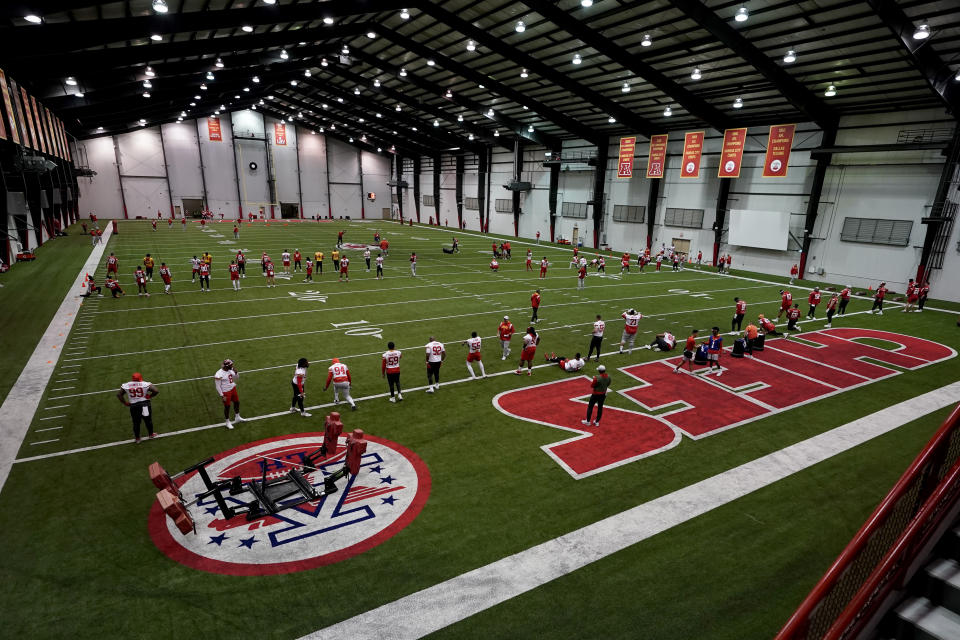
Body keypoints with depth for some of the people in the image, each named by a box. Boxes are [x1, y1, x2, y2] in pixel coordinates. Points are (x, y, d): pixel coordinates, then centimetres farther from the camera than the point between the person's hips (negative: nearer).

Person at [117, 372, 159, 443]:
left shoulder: (126, 386, -3)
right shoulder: (146, 384, -12)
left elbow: (119, 394, 5)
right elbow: (156, 391, -17)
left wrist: (125, 403, 11)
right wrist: (150, 396, -2)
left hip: (133, 406, 2)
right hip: (145, 404, -1)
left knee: (136, 423, 18)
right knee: (148, 421, 19)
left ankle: (137, 438, 32)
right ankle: (151, 434, 37)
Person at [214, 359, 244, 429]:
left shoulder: (231, 370, -5)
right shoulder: (219, 374, -25)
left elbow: (237, 378, 8)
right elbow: (218, 386, -18)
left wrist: (236, 372, -12)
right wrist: (222, 396, -16)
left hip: (233, 389, 7)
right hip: (226, 392, -7)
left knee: (237, 402, 20)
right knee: (227, 406, 8)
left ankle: (237, 417, 43)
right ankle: (228, 422, 29)